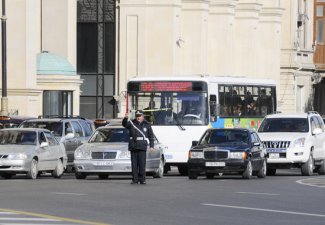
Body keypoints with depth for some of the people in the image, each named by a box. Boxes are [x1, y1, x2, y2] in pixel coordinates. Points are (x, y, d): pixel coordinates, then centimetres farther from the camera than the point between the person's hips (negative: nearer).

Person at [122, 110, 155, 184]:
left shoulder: (147, 125, 8)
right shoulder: (132, 123, 7)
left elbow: (151, 136, 11)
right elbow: (124, 124, -11)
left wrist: (151, 146, 3)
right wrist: (126, 118, -32)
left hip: (142, 147, -1)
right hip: (133, 147, 1)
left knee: (142, 164, -5)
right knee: (134, 164, 0)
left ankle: (142, 179, -1)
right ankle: (135, 179, 3)